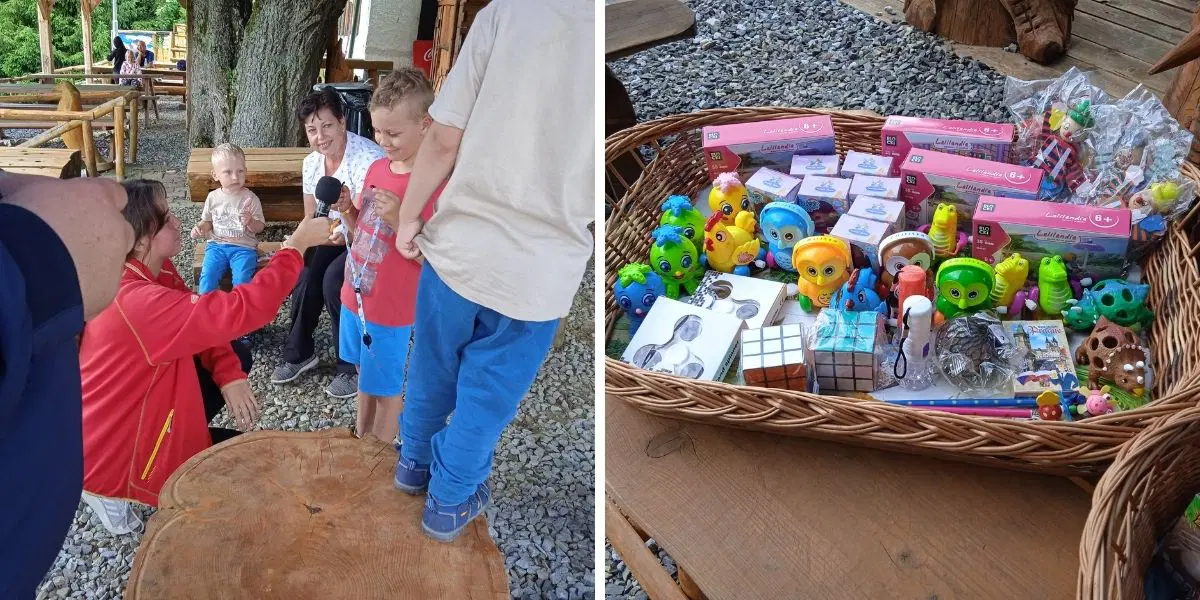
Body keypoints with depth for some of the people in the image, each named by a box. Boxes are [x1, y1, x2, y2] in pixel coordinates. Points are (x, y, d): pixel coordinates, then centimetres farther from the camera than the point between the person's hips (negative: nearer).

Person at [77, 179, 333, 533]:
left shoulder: (156, 272, -5)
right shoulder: (137, 302, -35)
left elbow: (203, 323, 4)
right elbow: (242, 310, -41)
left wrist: (229, 375, -13)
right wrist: (297, 244, -34)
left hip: (132, 408, 9)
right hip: (111, 450, -9)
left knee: (238, 356, 9)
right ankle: (114, 489, 4)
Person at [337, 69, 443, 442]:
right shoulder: (377, 168, 2)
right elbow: (363, 232, 12)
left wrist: (400, 220, -31)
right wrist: (346, 210, -8)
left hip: (391, 309, -7)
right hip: (355, 296, 7)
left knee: (386, 389, 10)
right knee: (365, 376, 24)